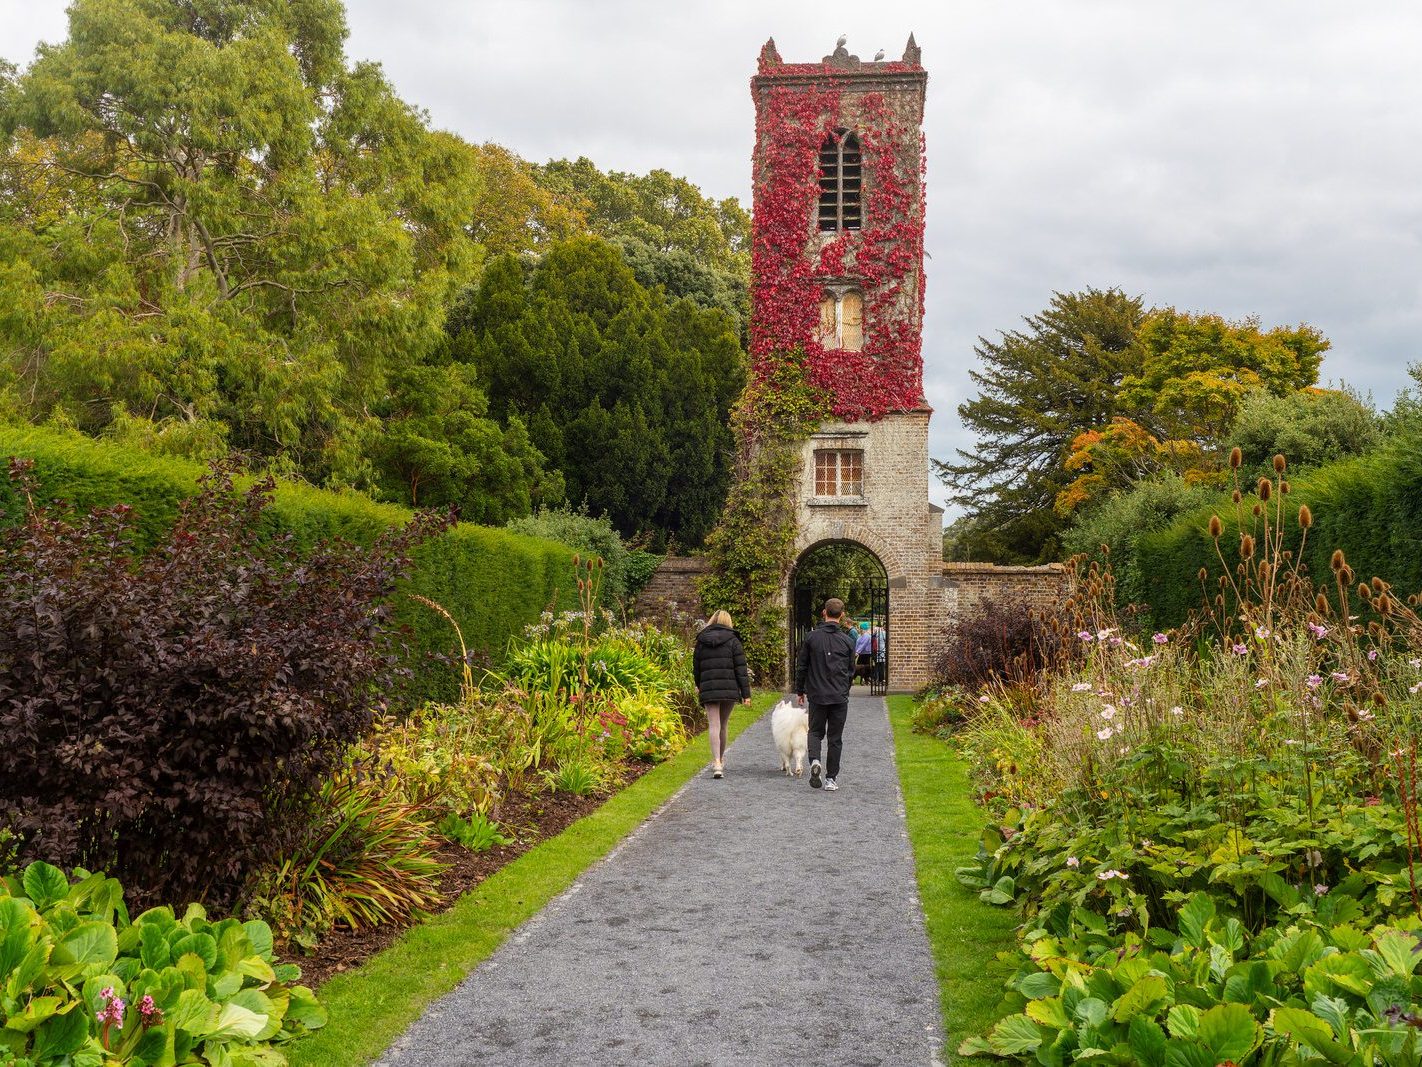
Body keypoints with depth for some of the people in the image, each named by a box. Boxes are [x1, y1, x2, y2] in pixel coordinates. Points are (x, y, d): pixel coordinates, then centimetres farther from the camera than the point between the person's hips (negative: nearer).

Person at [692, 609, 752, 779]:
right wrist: (746, 693, -2)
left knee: (714, 725, -4)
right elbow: (741, 669, -4)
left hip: (709, 689, 0)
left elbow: (696, 668, 16)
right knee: (723, 725, 16)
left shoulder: (702, 641, 8)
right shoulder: (733, 641, 1)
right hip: (730, 689, 0)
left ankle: (717, 763, -19)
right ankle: (721, 759, 31)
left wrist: (699, 686, 34)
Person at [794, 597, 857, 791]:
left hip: (816, 695, 0)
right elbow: (851, 671, 7)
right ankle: (831, 778, 9)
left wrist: (800, 691, 13)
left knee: (815, 731, 14)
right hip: (840, 697, 0)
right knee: (835, 738, 8)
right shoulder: (848, 641, -2)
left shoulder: (811, 637, -4)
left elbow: (801, 666, 1)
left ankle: (815, 761, -14)